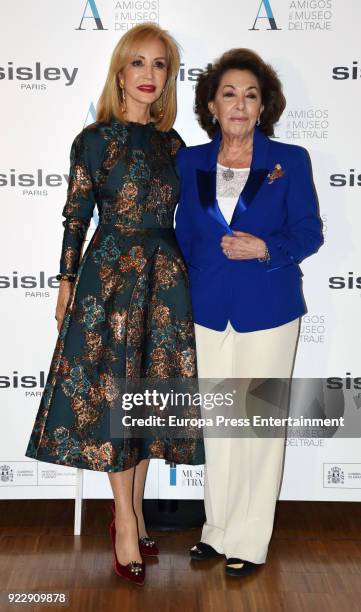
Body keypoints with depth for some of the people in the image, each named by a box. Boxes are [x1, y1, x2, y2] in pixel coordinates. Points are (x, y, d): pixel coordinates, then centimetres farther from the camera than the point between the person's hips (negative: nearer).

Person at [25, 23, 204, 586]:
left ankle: (132, 512, 24)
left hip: (164, 278, 4)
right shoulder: (95, 138, -3)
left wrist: (182, 274, 10)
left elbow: (176, 217, 12)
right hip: (109, 276, -4)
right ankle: (127, 524, 14)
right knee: (112, 393, 1)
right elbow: (76, 217, -2)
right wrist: (67, 284, -3)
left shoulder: (172, 142, 9)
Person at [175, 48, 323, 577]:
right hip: (209, 310, 3)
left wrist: (265, 249, -19)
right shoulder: (190, 162, 5)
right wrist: (186, 292, 8)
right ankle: (219, 528, 29)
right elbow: (184, 233, 11)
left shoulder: (290, 160, -3)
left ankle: (249, 542, 19)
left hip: (268, 310, -2)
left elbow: (309, 232, -2)